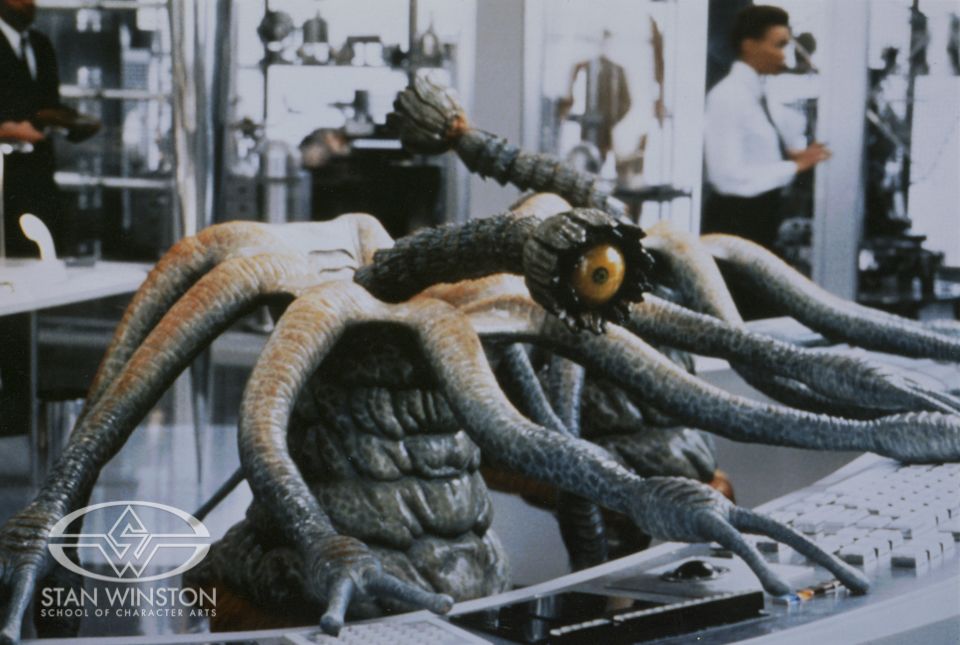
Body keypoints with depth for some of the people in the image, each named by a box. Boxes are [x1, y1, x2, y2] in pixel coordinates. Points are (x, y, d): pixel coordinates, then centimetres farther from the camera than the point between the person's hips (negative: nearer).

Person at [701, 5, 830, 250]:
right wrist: (794, 166, -22)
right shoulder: (728, 96, -19)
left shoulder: (756, 91, 8)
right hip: (735, 219, -9)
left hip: (759, 215, 9)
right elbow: (729, 176, -25)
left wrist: (791, 153, 2)